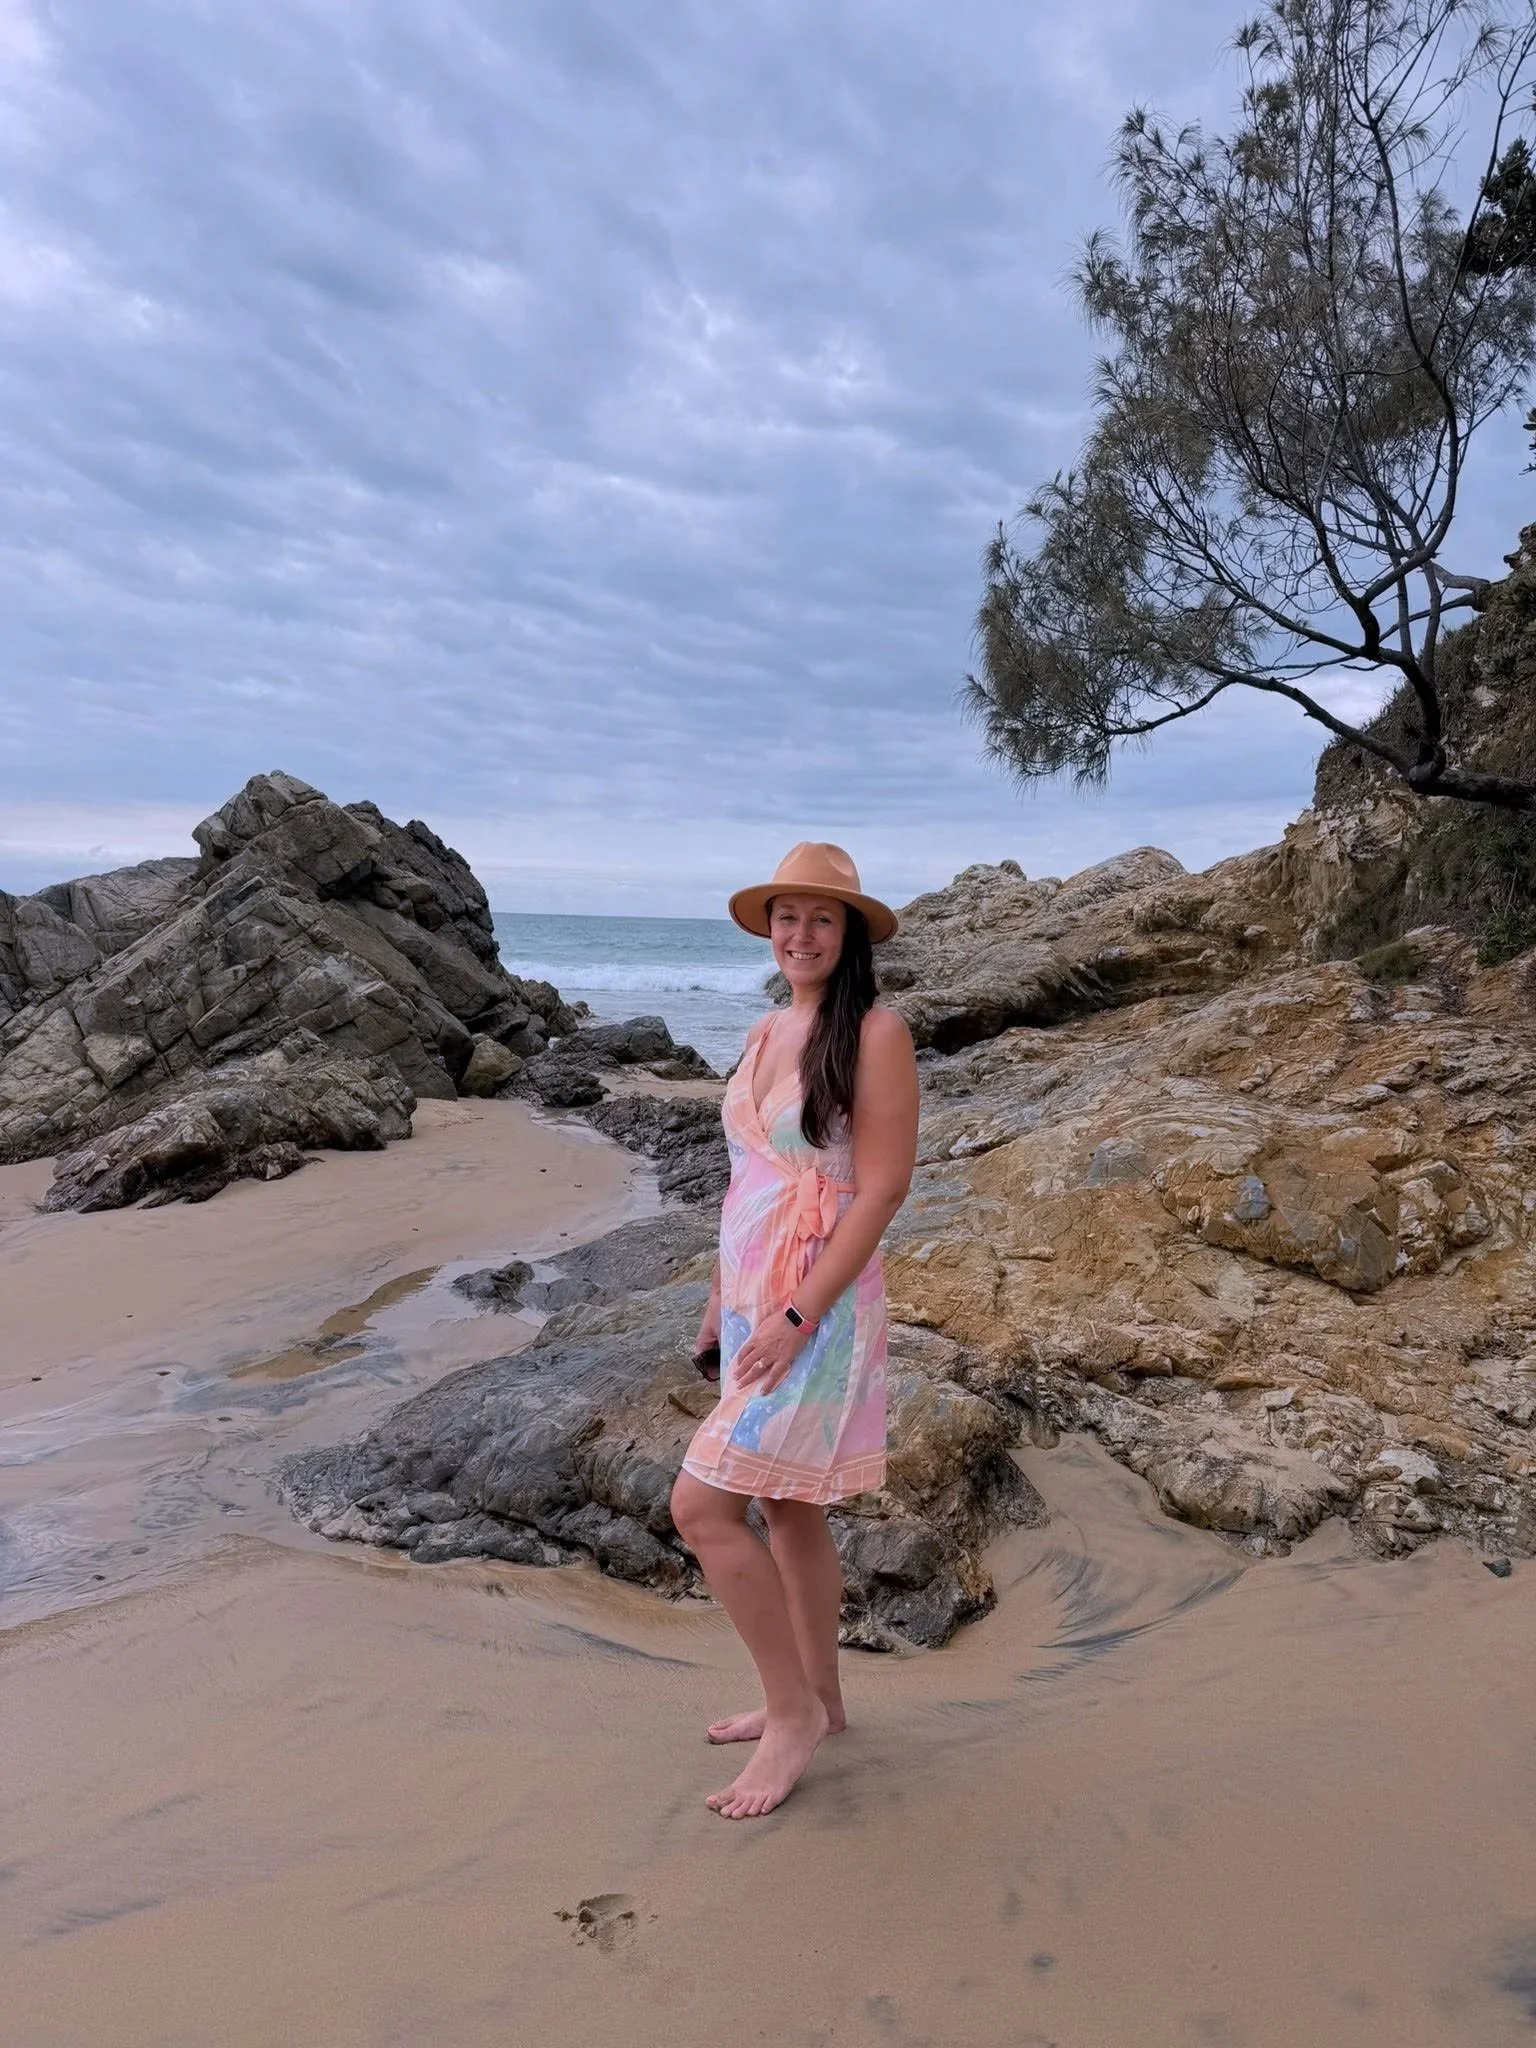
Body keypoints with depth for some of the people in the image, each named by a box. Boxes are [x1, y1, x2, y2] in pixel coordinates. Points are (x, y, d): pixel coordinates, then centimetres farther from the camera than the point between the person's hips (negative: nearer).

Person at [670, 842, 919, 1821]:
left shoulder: (875, 1032, -14)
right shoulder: (765, 1034, 9)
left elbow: (882, 1188, -17)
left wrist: (798, 1315, -19)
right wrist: (723, 1297, 16)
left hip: (818, 1306, -7)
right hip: (754, 1300, 8)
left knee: (704, 1505, -8)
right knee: (786, 1508, 17)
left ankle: (794, 1711, 12)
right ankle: (817, 1701, 35)